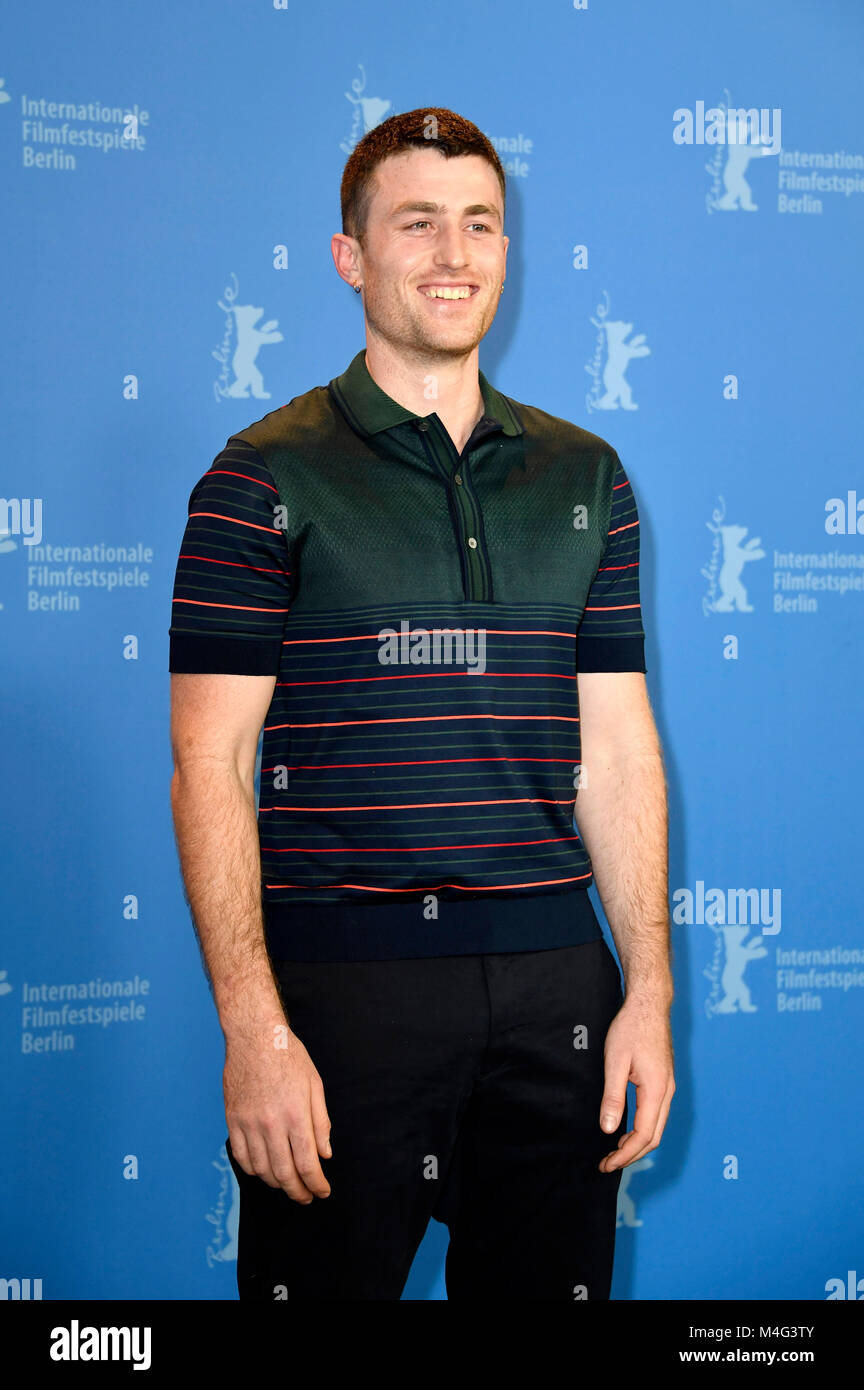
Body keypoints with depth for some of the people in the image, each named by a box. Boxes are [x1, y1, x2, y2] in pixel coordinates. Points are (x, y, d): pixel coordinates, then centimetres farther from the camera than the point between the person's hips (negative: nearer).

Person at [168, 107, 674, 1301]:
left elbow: (619, 752, 10)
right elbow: (211, 767, -6)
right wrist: (253, 1028, -14)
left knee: (551, 1280, 11)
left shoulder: (586, 477, 11)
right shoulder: (267, 477, -2)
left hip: (552, 983, 4)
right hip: (339, 982, -3)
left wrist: (650, 990, 3)